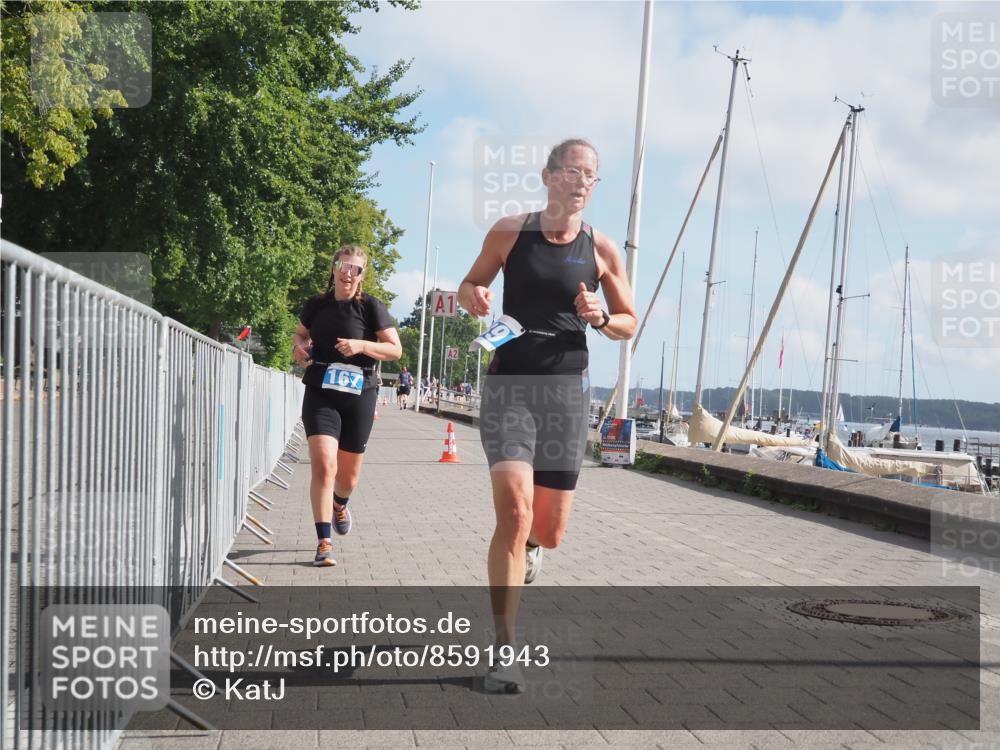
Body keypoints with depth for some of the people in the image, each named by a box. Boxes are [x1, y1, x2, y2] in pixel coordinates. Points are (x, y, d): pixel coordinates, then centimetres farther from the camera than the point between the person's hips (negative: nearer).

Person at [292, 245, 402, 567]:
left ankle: (339, 505, 49)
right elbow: (300, 334, 22)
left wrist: (362, 345, -19)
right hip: (320, 394, 0)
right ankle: (324, 543, -14)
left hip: (358, 396, 0)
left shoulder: (371, 307, -3)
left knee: (348, 475, 12)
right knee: (323, 464, -18)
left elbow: (395, 349, -4)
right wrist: (299, 346, -1)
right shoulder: (316, 305, 4)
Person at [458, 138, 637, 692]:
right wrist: (473, 298, -10)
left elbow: (629, 323, 12)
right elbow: (471, 284, 14)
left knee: (551, 531, 7)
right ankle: (504, 648, -12)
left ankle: (528, 542, 48)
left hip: (567, 389, 2)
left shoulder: (602, 250, 3)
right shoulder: (509, 232, 0)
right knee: (514, 511, -19)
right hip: (508, 383, -2)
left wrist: (600, 318, -10)